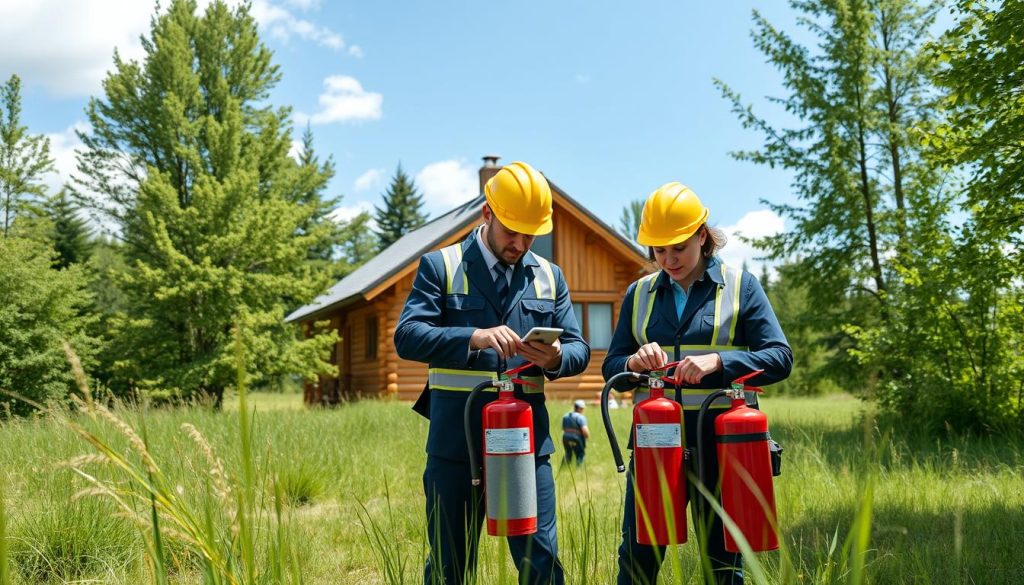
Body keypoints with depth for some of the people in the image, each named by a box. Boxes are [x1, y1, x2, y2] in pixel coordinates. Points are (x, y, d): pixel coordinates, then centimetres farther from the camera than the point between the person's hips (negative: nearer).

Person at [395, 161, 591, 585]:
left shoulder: (549, 277, 13)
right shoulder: (440, 267, 2)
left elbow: (579, 350, 10)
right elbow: (407, 337, -11)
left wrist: (556, 358, -14)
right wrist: (475, 337, -25)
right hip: (456, 440, -2)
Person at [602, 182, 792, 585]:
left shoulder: (740, 286, 2)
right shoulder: (639, 294, 10)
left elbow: (780, 358, -5)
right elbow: (611, 368, 9)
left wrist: (718, 361, -21)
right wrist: (633, 363, -14)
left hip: (721, 437, -2)